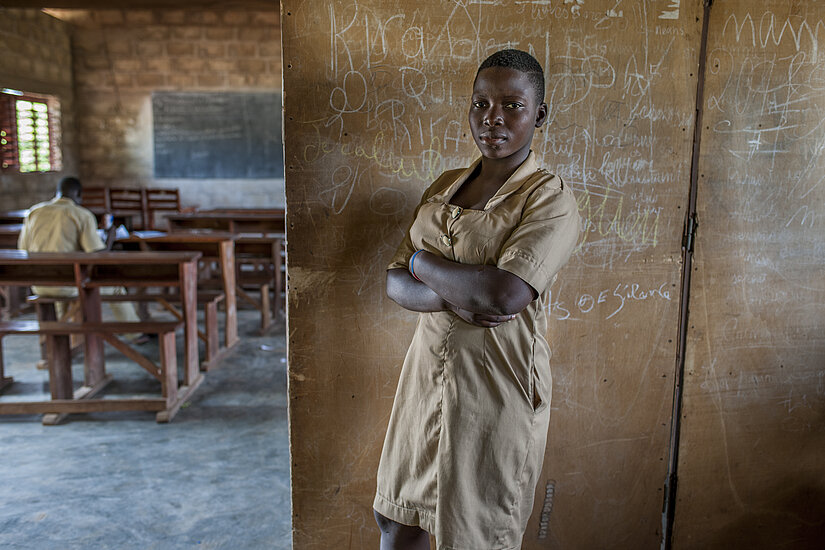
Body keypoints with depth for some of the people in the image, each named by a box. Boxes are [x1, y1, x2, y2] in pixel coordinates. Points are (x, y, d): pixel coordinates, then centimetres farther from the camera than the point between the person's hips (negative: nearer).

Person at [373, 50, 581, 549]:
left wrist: (423, 261, -11)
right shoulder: (445, 186, 7)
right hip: (429, 375, 6)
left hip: (497, 390, -6)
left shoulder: (551, 199, -12)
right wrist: (456, 297, -19)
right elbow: (397, 283, 2)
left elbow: (504, 294, -27)